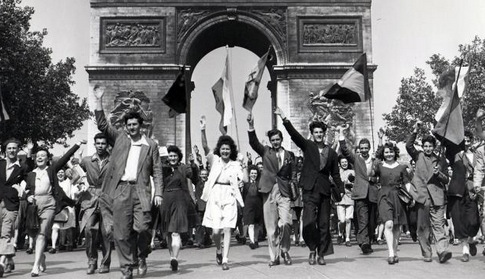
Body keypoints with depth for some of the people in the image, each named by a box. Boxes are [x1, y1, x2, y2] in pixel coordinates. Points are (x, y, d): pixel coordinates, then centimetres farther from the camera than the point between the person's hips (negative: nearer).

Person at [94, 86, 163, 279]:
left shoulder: (151, 145, 10)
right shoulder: (119, 138, 14)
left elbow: (157, 171, 9)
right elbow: (102, 125, 8)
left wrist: (158, 193, -1)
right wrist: (99, 101, 0)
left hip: (141, 190, -1)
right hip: (121, 190, 1)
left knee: (142, 227, -12)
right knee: (121, 232, 1)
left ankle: (142, 257, 16)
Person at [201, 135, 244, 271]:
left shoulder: (235, 164, 10)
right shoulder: (214, 160, 8)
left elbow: (242, 179, 0)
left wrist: (241, 182, -22)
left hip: (229, 197, 1)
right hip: (215, 196, 0)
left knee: (227, 229, -7)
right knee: (216, 230, -4)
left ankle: (225, 260, -1)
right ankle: (218, 250, 28)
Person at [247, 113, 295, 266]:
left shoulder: (289, 156, 12)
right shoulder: (265, 151, 9)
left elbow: (292, 176, 17)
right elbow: (253, 142, -7)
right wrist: (251, 127, -23)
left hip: (284, 192, 0)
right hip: (269, 192, 0)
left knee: (285, 223, -14)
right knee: (271, 226, 2)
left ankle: (285, 250, 10)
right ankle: (274, 256, 12)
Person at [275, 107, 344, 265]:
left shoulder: (331, 153, 12)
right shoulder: (307, 146, 6)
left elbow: (335, 174, 17)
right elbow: (294, 134, -8)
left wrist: (340, 190, 7)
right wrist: (284, 119, -21)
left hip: (325, 190, 2)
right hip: (310, 190, -2)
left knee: (324, 224, 4)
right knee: (309, 221, -12)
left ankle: (321, 254, 15)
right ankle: (312, 249, 9)